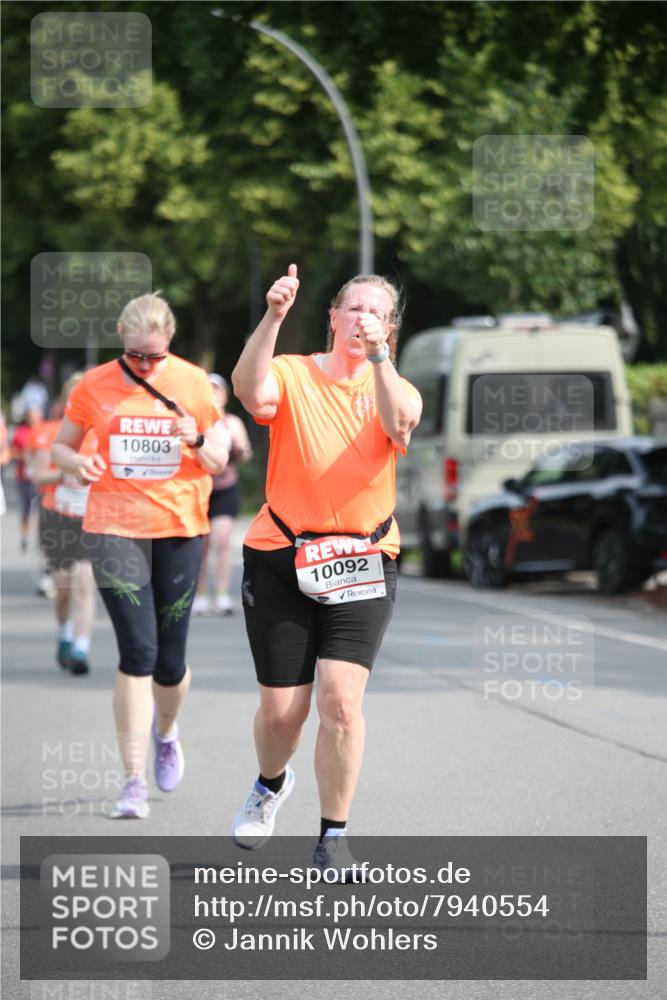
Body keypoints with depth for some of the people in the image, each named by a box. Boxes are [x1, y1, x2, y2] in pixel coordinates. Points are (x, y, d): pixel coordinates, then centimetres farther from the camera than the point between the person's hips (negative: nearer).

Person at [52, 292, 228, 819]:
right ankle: (134, 780, -8)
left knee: (170, 660, 4)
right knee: (138, 652, -13)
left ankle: (166, 731, 39)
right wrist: (78, 463, -12)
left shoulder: (193, 383, 2)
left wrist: (199, 440, -16)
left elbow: (219, 463, 7)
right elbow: (61, 445, 11)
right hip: (114, 528, -1)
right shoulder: (95, 386, 1)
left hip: (179, 529, 1)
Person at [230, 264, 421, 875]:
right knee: (282, 707, 3)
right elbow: (250, 390, -23)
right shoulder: (292, 375, 0)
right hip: (280, 558, 0)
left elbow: (399, 423, -18)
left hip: (362, 563, 0)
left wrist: (378, 355, -29)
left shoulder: (393, 388, 5)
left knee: (342, 697, -15)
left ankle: (334, 836, -1)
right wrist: (273, 319, -34)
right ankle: (271, 784, 38)